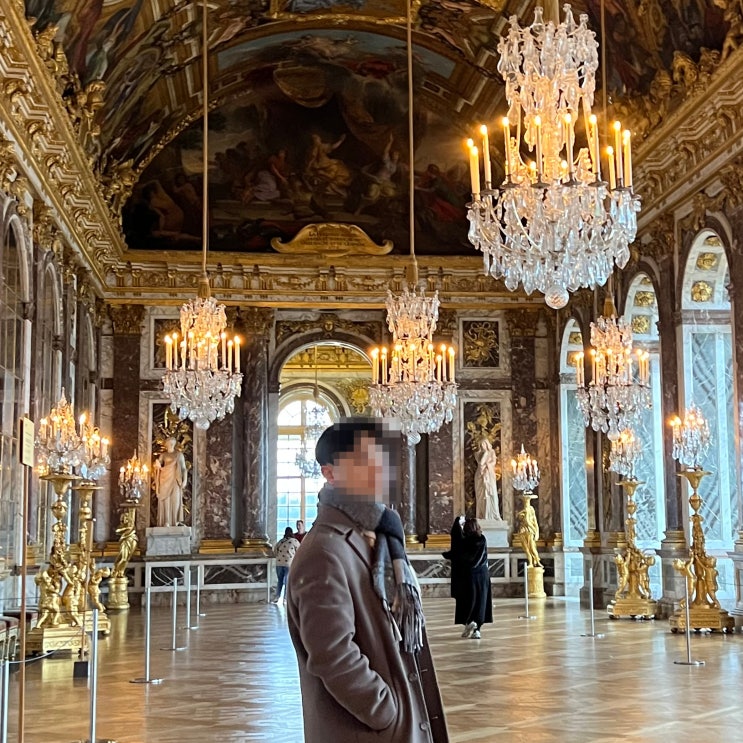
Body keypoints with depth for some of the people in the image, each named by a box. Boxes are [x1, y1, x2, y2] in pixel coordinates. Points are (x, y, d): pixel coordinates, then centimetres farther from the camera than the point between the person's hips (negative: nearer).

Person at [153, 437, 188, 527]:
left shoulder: (179, 454, 7)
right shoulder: (162, 455, 10)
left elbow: (184, 468, 4)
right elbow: (158, 466, 6)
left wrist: (185, 480, -6)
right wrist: (158, 466, -18)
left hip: (175, 480, -1)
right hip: (165, 480, 1)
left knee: (175, 500, -5)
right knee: (165, 500, -6)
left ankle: (175, 521, -4)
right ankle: (166, 522, -7)